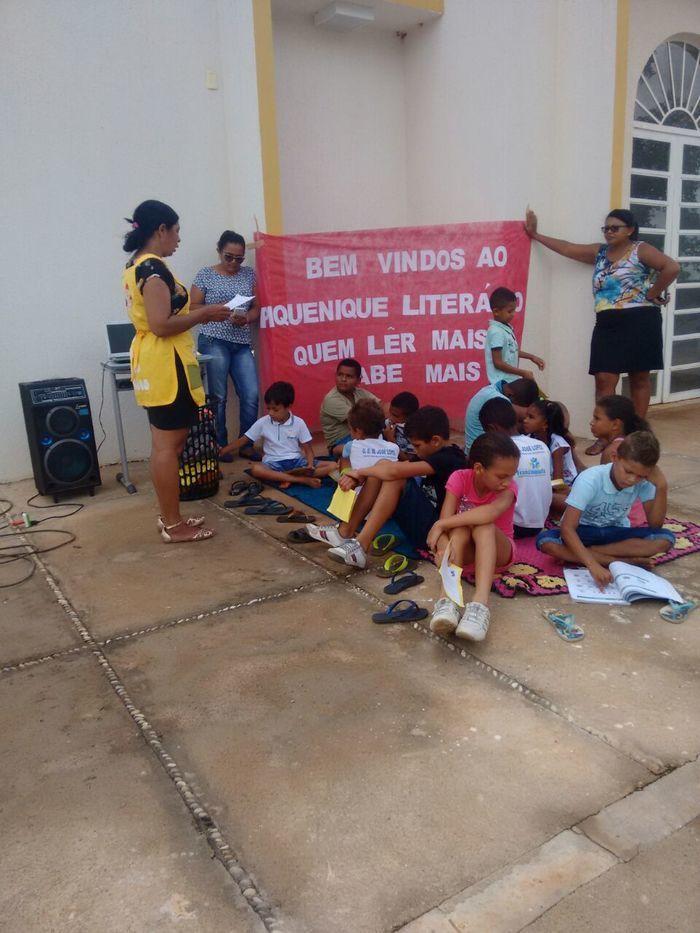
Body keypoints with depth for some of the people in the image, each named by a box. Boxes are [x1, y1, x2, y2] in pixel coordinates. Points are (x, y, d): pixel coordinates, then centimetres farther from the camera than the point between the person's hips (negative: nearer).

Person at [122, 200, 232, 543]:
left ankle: (168, 517, 23)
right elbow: (162, 325, -23)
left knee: (162, 443, 14)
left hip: (150, 361, 11)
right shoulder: (153, 268, -16)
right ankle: (173, 526, 4)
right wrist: (204, 314, -13)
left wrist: (196, 314, 13)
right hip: (165, 364, -11)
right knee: (170, 445, -4)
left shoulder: (135, 265, 15)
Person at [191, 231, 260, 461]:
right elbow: (193, 307, 0)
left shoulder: (248, 274, 13)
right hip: (214, 342, -4)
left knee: (251, 395, -2)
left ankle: (246, 445, 13)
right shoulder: (206, 274, 3)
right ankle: (220, 446, 12)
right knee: (218, 397, -1)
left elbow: (256, 308, 13)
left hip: (242, 344, 4)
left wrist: (246, 318, -8)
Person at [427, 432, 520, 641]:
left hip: (498, 548, -1)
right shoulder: (460, 478, -16)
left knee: (484, 526, -35)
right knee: (460, 528, -34)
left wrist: (441, 525, -43)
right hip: (466, 549, 1)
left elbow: (490, 513, -42)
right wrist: (444, 545, -49)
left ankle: (480, 604, -50)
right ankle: (448, 600, -49)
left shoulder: (508, 487, -20)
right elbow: (445, 519, -28)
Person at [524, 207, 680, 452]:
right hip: (607, 324, 5)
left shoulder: (641, 250, -4)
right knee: (604, 379, -3)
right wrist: (535, 235, 19)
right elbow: (566, 248, 17)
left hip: (639, 322, -5)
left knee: (639, 378, 4)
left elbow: (672, 267, -15)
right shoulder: (599, 252, 14)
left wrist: (653, 294, -11)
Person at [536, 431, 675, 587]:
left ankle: (589, 551, -19)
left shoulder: (644, 482, -16)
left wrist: (661, 487, -26)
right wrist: (593, 564, -47)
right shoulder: (590, 480, -28)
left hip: (615, 533, 3)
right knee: (545, 541, -34)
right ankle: (621, 561, -27)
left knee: (665, 539, -23)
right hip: (583, 532, -3)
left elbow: (655, 525, -14)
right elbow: (567, 528, -34)